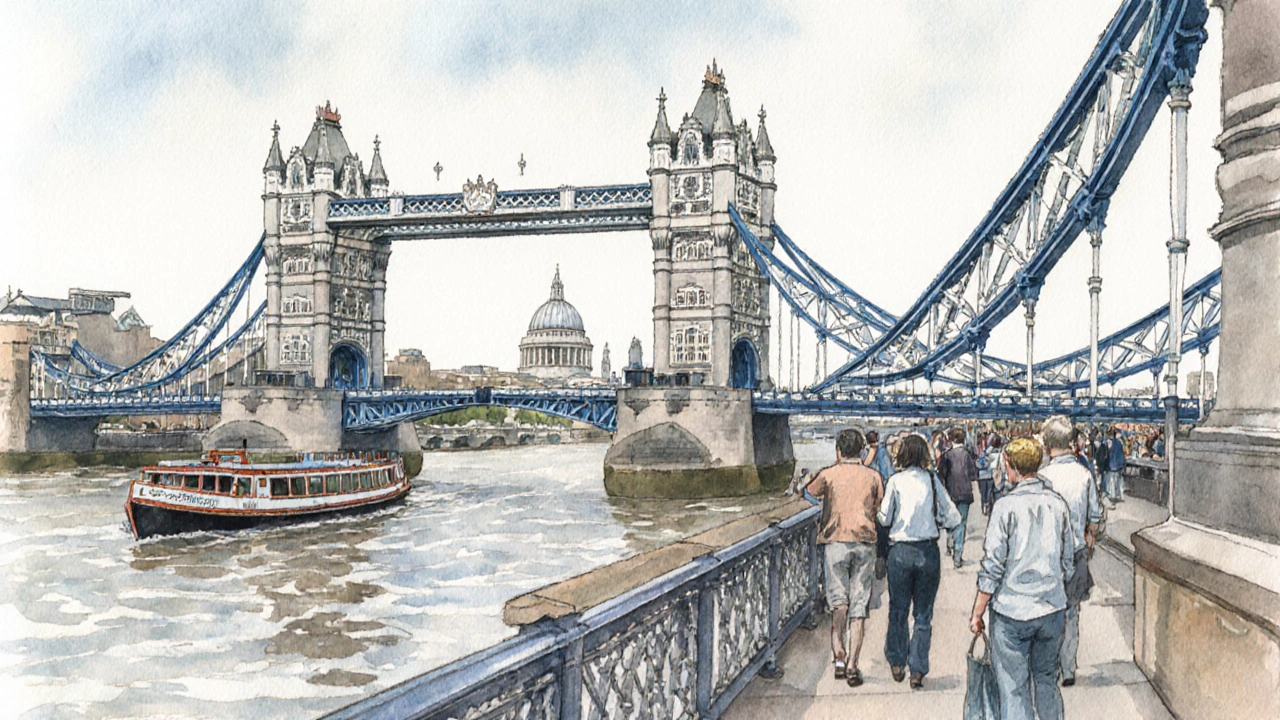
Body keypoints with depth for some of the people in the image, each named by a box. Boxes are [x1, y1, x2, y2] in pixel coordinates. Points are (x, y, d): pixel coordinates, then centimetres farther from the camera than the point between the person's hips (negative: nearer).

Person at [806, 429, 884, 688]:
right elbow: (879, 511, 11)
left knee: (839, 599, 3)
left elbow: (808, 493, 17)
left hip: (835, 541, -2)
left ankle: (839, 655, -16)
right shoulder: (872, 476, 7)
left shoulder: (829, 474, 0)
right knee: (859, 606, 4)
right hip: (865, 542, 2)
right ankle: (852, 666, 1)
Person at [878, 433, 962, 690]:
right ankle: (918, 671, 6)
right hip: (928, 551, 1)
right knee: (923, 615, 9)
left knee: (898, 610, 15)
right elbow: (952, 518, -2)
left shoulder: (895, 481, -5)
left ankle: (897, 664, 25)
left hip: (900, 551, -1)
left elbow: (884, 518, -4)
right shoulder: (933, 480, -1)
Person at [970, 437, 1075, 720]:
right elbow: (1068, 561, 10)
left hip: (1012, 612, -5)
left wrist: (977, 613, -5)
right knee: (1047, 679, 20)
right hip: (1053, 611, 5)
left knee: (1014, 689, 3)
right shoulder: (1058, 503, 1)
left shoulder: (1006, 506, -14)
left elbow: (992, 566, -13)